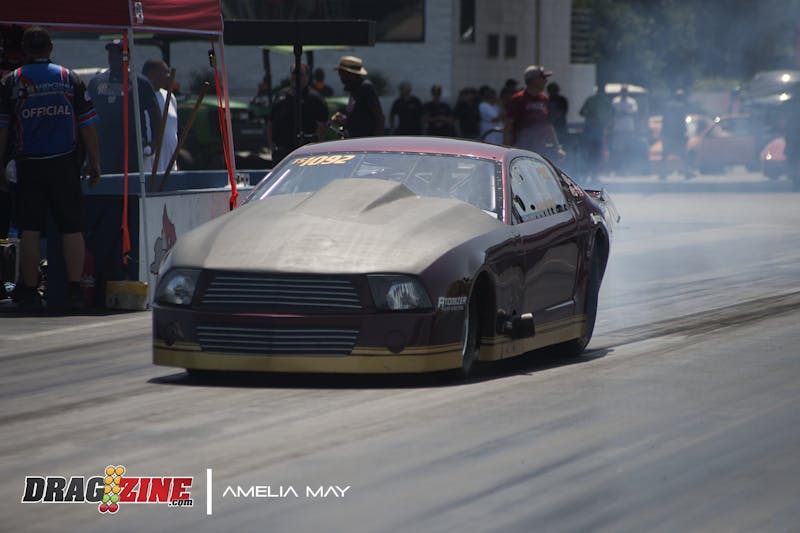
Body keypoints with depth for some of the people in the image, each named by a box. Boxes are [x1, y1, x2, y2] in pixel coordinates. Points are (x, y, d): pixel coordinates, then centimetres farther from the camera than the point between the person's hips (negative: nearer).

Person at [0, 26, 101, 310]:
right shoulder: (70, 79, 3)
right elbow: (88, 126, 2)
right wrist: (94, 163, 10)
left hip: (29, 165, -1)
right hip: (65, 164, 1)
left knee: (30, 230, 3)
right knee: (72, 228, 4)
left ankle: (30, 290, 5)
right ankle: (74, 289, 0)